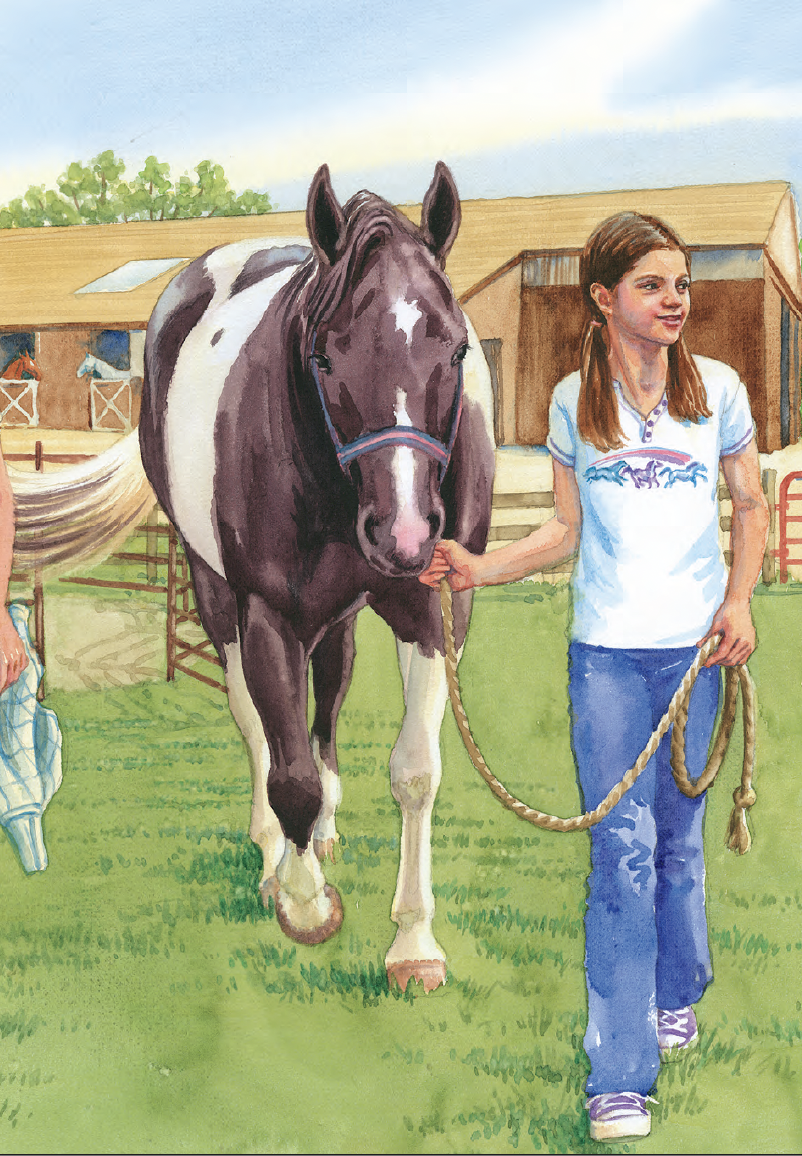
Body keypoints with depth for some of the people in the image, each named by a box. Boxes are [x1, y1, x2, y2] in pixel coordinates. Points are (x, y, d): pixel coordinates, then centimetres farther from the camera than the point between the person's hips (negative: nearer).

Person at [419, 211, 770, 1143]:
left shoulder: (718, 389, 2)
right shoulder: (575, 401, 2)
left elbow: (751, 508, 11)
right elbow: (567, 530, 8)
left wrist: (739, 602, -3)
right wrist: (480, 568, -5)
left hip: (697, 645, 1)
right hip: (607, 650, -1)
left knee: (678, 832, 12)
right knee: (621, 848, -5)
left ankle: (676, 992, 38)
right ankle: (620, 1075, -4)